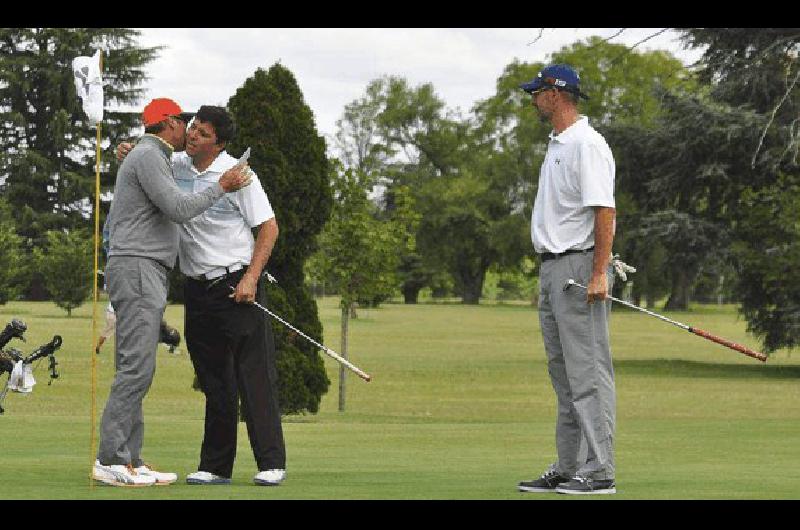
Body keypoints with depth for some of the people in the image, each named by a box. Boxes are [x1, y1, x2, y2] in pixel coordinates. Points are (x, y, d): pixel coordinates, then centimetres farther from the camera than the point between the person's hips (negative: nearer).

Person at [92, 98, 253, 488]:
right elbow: (179, 210, -15)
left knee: (134, 370, 6)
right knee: (136, 367, -16)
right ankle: (111, 460, -20)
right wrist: (221, 187, -3)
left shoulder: (140, 157, 25)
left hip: (142, 274, 11)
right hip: (138, 269, -11)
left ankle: (129, 460, 3)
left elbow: (113, 223, 28)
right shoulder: (149, 156, -7)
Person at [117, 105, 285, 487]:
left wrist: (251, 277, -16)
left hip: (237, 285, -6)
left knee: (254, 373, -9)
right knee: (213, 382, 9)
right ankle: (215, 466, 12)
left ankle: (271, 463, -9)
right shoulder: (175, 166, 7)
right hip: (198, 290, 6)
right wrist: (127, 154, 4)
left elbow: (268, 227, -7)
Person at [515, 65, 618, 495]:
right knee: (563, 373, 12)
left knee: (588, 371, -11)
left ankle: (599, 471, -11)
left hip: (580, 265, -10)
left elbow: (604, 210, -19)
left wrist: (599, 273, -25)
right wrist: (547, 274, 19)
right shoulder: (556, 145, 19)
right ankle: (567, 469, 16)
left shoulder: (586, 144, -12)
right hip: (552, 267, 10)